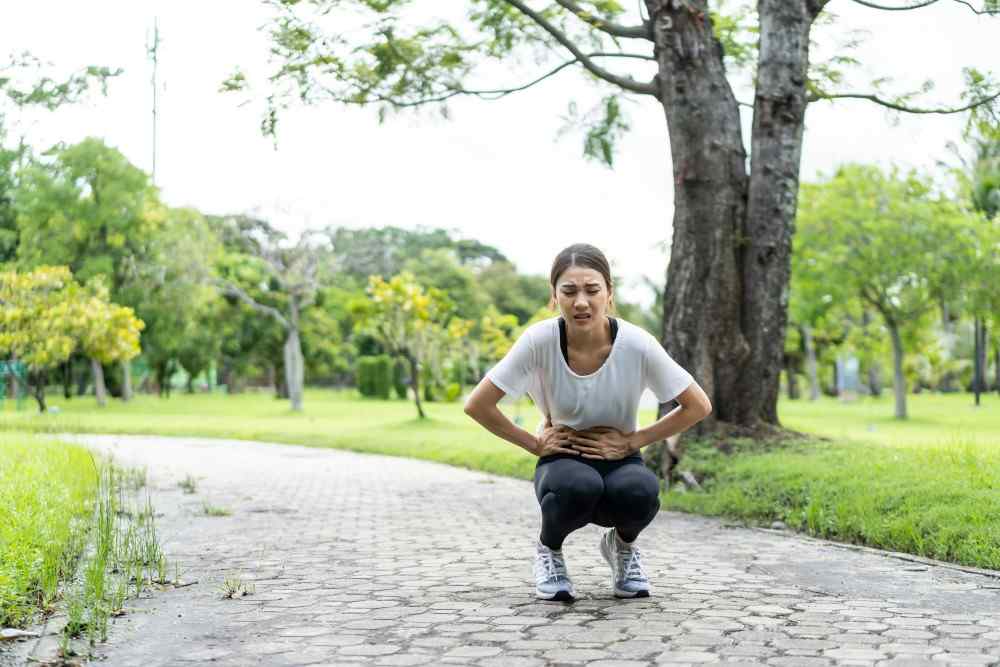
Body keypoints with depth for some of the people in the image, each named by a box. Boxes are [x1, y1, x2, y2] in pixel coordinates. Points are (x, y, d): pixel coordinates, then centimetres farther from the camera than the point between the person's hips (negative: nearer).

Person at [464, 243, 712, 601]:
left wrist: (632, 441, -13)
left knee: (639, 491, -34)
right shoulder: (539, 340, -21)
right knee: (577, 487, -36)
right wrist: (536, 444, -13)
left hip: (618, 460, 1)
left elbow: (698, 406, -10)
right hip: (563, 462, -1)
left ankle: (622, 544, 3)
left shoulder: (637, 344, -20)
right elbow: (478, 405, -13)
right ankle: (548, 549, 0)